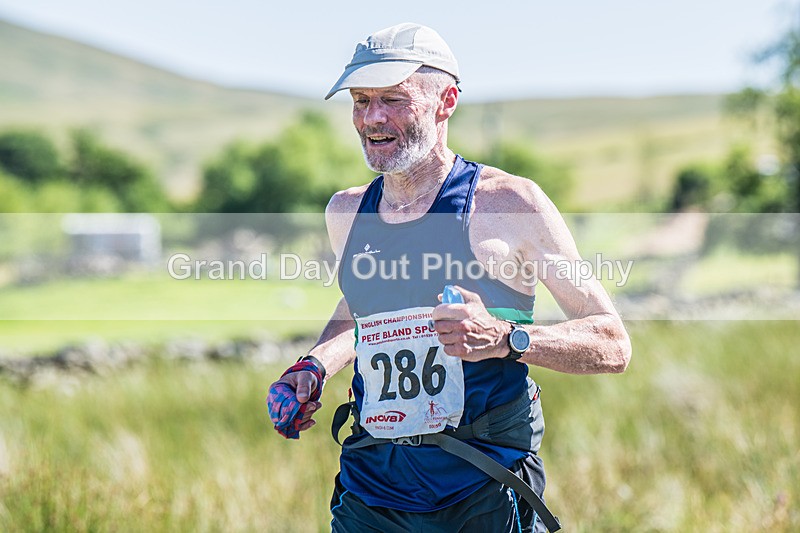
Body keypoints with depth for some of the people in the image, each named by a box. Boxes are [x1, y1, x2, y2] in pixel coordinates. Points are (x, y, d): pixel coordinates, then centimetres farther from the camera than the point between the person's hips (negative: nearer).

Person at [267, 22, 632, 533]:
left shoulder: (510, 203, -7)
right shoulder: (346, 212, 7)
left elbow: (613, 346, -7)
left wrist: (506, 339, -23)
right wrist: (313, 367, 9)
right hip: (369, 492, 4)